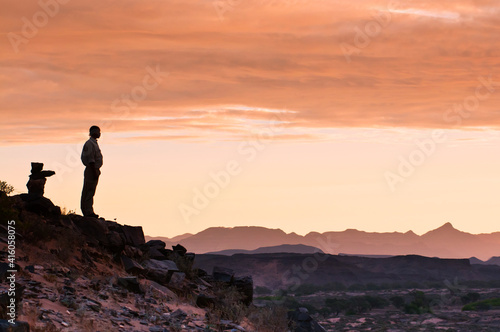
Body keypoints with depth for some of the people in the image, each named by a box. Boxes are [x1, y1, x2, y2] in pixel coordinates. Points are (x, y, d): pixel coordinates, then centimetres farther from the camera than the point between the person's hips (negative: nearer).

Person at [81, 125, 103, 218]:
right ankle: (88, 212, -6)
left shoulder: (94, 143, 17)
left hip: (94, 170, 10)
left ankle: (89, 212, 15)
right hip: (91, 170, -10)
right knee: (88, 192, -7)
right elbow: (90, 159, -20)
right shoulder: (90, 144, -15)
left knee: (91, 192, 12)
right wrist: (95, 172, -22)